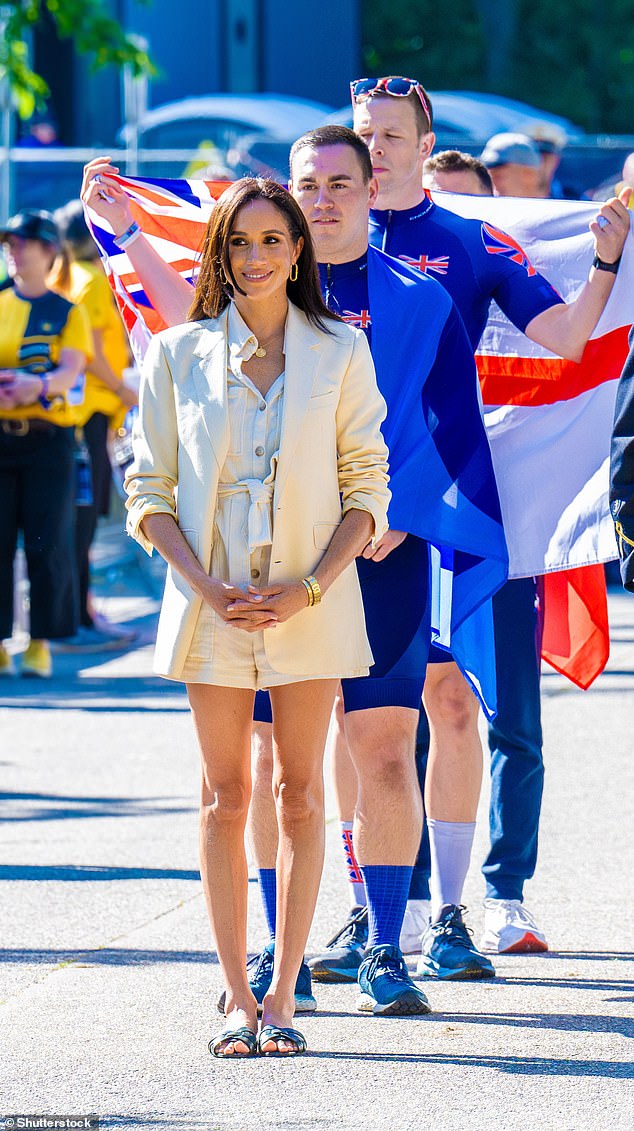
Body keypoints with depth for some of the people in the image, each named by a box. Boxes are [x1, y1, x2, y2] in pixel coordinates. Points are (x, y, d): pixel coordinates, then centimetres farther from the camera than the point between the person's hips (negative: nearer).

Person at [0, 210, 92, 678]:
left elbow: (71, 371, -8)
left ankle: (41, 644, 4)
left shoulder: (67, 312, 5)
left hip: (48, 435, -2)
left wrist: (40, 385, -30)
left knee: (47, 543, -4)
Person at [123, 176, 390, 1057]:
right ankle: (237, 998, 5)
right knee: (226, 798, 2)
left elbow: (367, 489, 1)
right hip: (213, 604, 0)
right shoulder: (179, 355, 4)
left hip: (310, 602, 0)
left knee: (299, 795, 1)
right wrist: (205, 586, -11)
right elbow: (150, 491, 4)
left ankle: (283, 997, 5)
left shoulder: (340, 353, 2)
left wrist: (311, 588, -12)